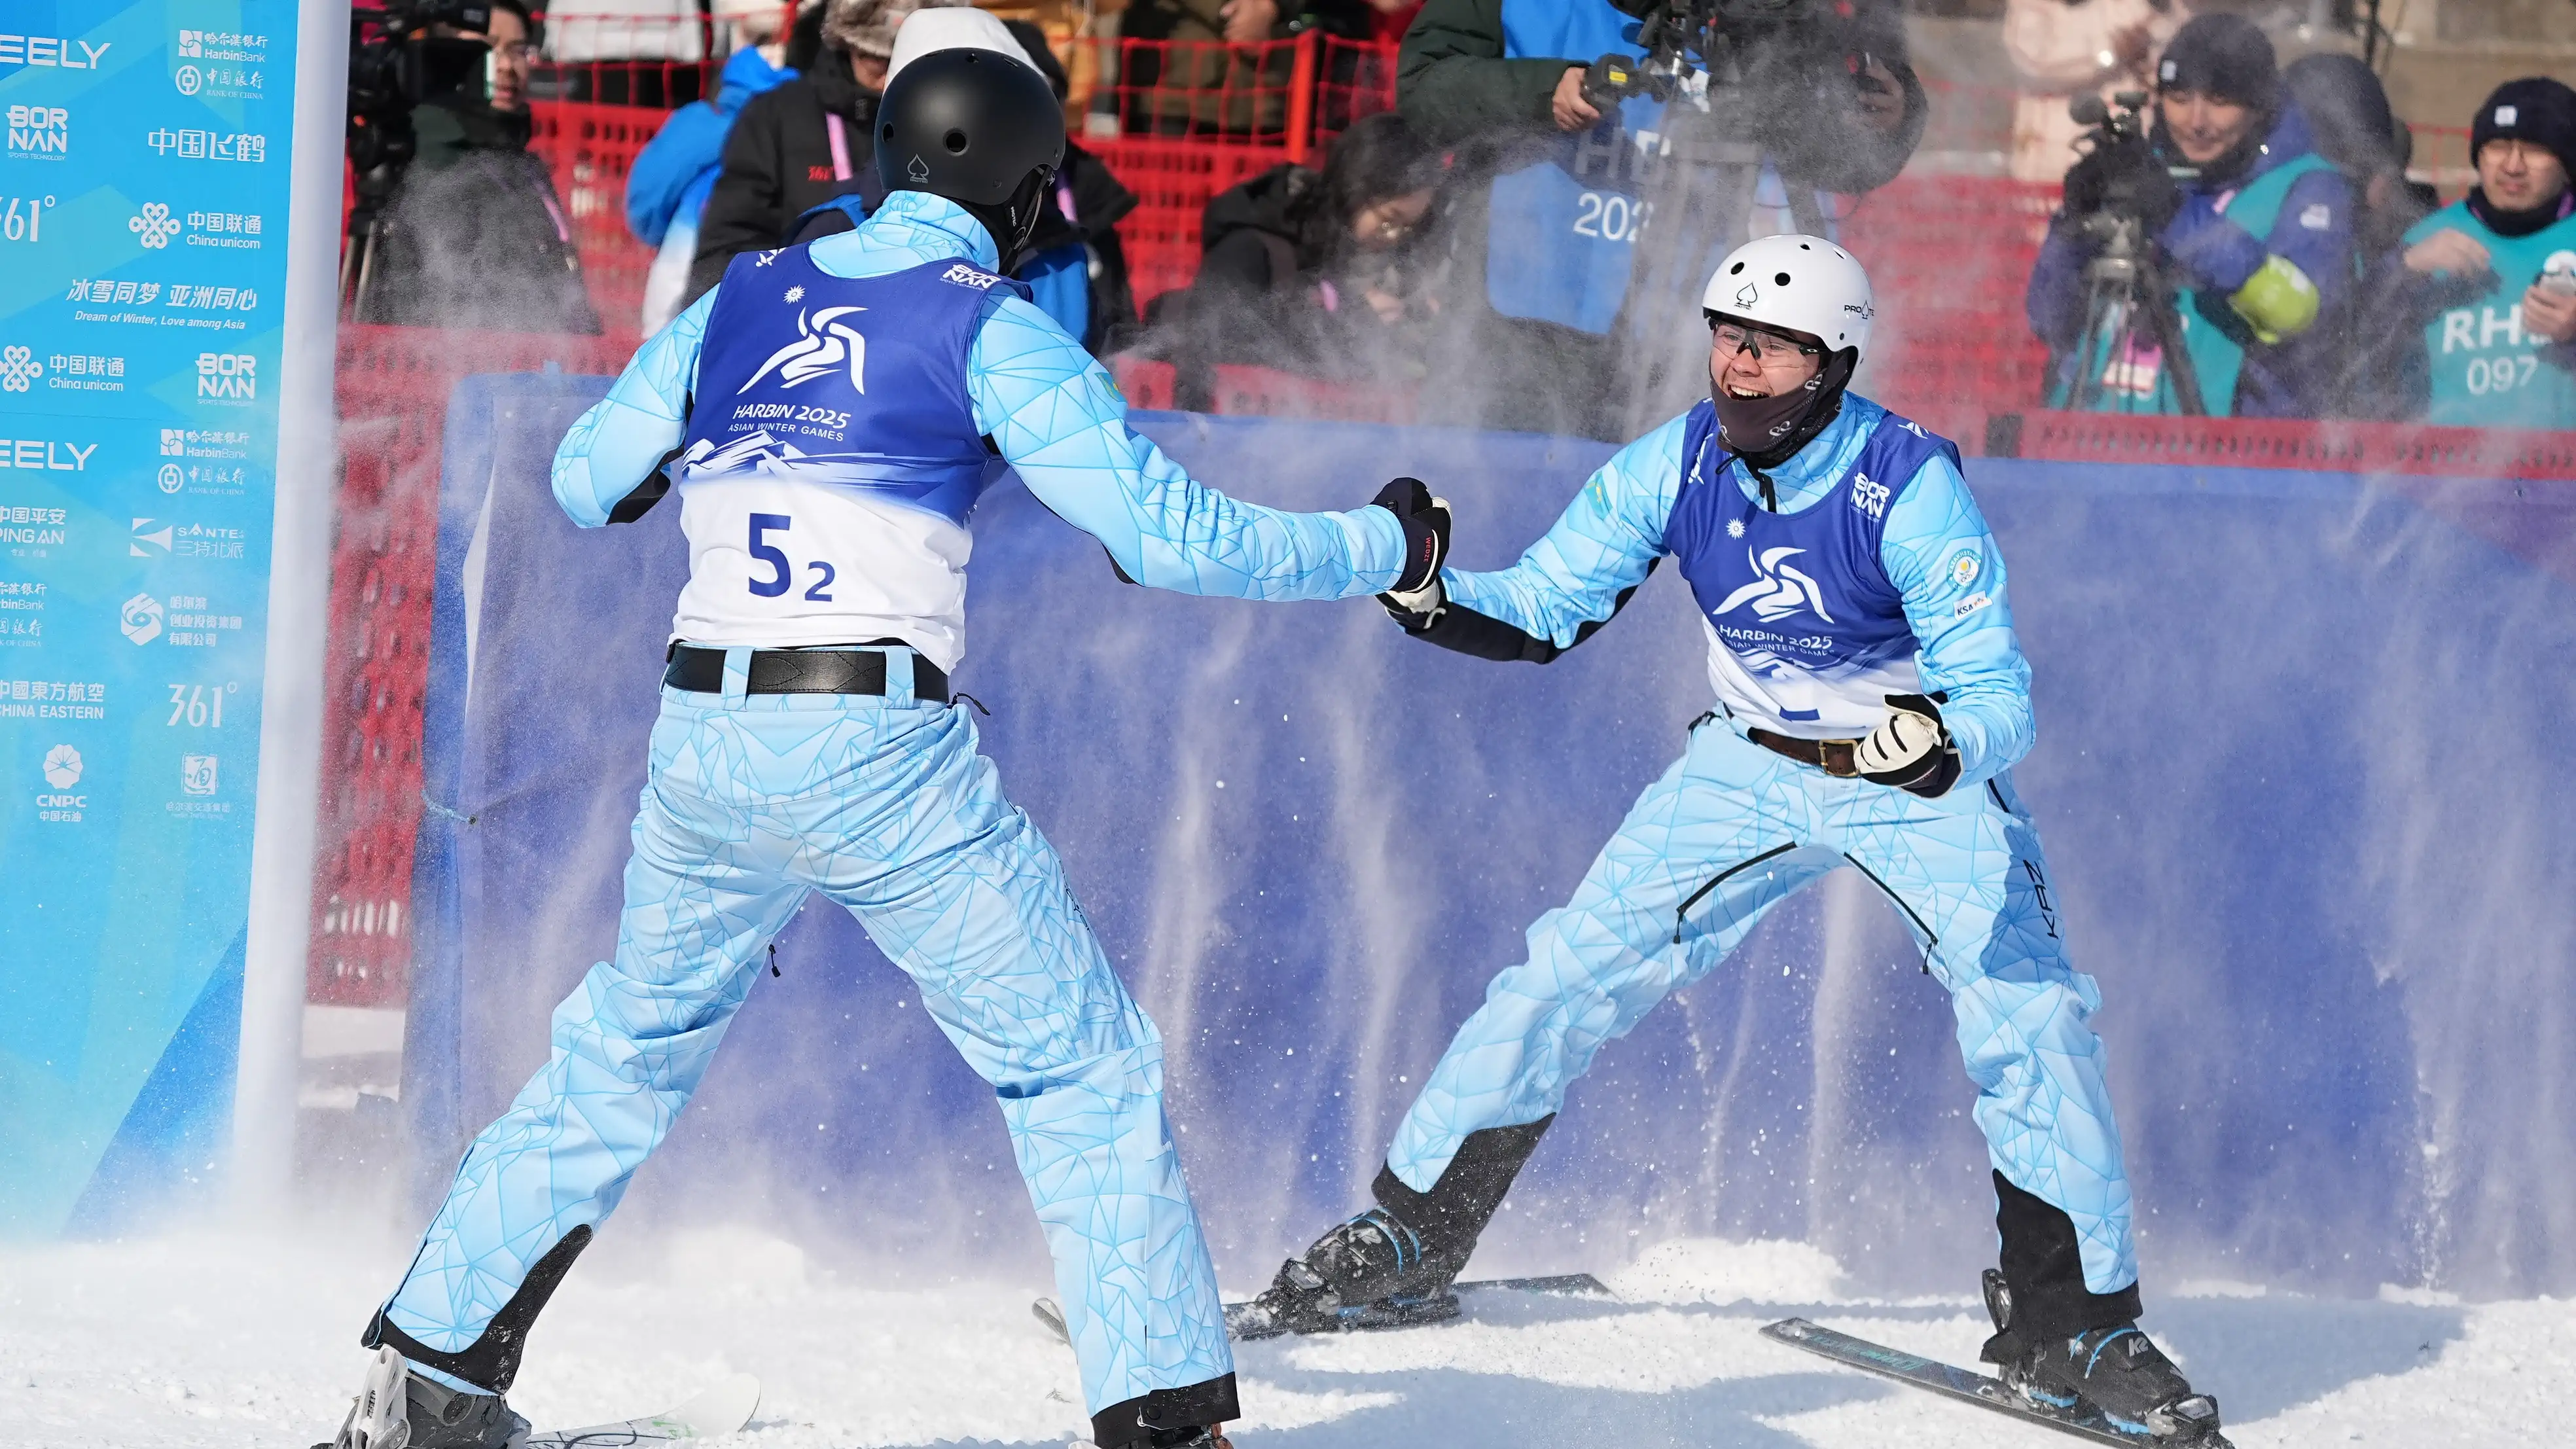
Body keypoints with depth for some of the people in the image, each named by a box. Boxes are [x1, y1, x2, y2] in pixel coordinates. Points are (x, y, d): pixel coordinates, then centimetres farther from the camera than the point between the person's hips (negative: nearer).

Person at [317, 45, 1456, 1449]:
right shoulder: (986, 326, -2)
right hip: (881, 755, -5)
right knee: (1084, 1071, 6)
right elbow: (1170, 534, -5)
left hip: (704, 743, 5)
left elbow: (586, 480, 22)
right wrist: (1385, 547, 6)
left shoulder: (739, 297, 12)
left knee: (626, 1052, 23)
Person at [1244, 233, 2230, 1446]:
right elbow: (1540, 612, -7)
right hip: (1751, 762, 3)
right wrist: (1429, 599, -27)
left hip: (1925, 772, -3)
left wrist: (1940, 745, -53)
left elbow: (2001, 697, -30)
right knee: (1570, 974, -5)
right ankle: (1408, 1238, 10)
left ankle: (2069, 1324, -1)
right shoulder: (1677, 466, -16)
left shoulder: (1909, 486, -28)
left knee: (2031, 1020, -19)